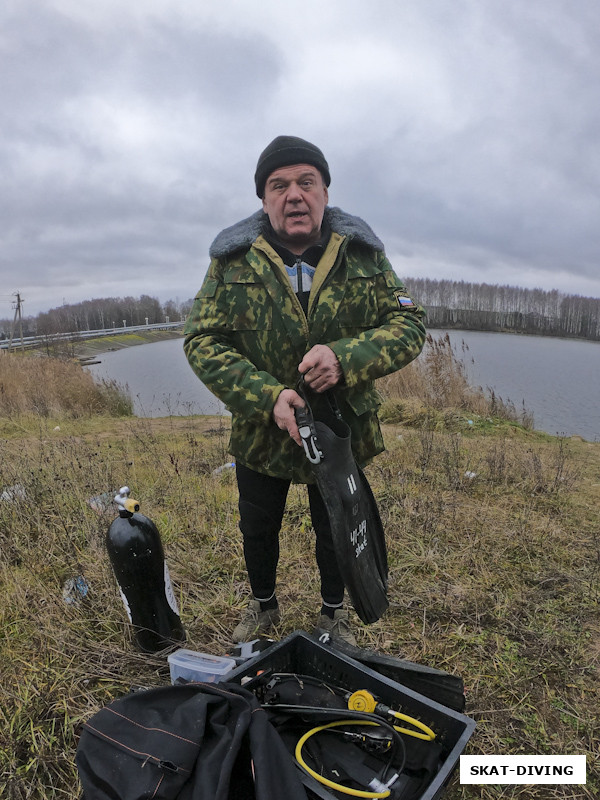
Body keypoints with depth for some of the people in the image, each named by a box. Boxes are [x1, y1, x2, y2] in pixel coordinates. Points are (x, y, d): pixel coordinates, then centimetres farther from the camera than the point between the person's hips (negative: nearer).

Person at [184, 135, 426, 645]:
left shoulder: (365, 254, -7)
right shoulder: (232, 261, -10)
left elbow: (410, 324, -10)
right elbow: (202, 341, -12)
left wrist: (345, 356, -30)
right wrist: (267, 396, -26)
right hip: (261, 431, 1)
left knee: (336, 533, 19)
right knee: (258, 530, 21)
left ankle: (334, 612, 49)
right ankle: (263, 606, 51)